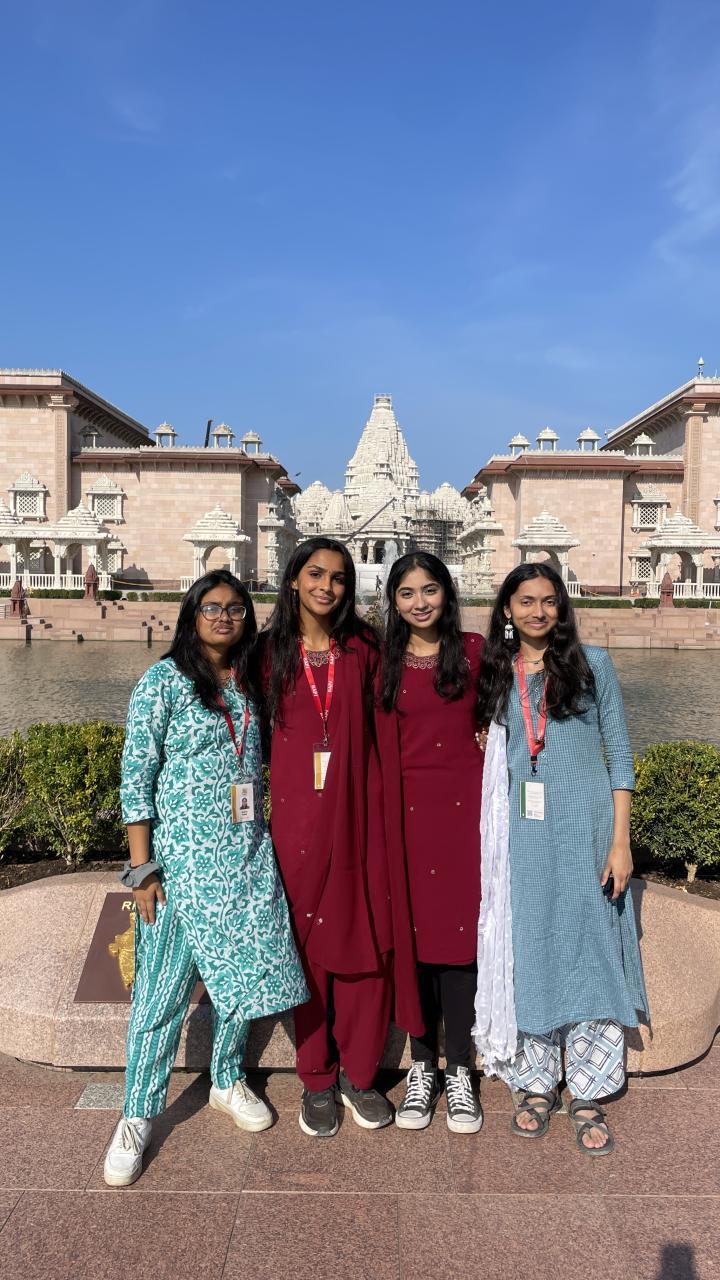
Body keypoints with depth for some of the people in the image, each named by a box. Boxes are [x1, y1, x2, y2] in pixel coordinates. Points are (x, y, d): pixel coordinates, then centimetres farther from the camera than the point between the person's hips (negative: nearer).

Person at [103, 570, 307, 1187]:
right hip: (182, 855, -5)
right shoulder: (163, 681, -7)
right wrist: (142, 868, -11)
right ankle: (138, 1117, 20)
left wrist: (265, 846, 10)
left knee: (243, 970, 13)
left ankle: (229, 1080, 36)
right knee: (163, 986, 2)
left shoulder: (250, 685, 8)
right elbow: (136, 778, -8)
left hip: (248, 853, 5)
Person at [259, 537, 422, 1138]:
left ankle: (358, 1072, 24)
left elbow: (382, 729, 8)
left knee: (365, 941, 4)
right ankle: (316, 1078, 25)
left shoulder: (364, 649, 5)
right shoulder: (270, 651, 4)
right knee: (308, 942, 8)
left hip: (358, 811, 1)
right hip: (296, 812, 0)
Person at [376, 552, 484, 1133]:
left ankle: (460, 1072, 18)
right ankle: (422, 1067, 22)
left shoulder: (474, 650, 2)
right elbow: (385, 748, 7)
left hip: (465, 802, -1)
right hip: (409, 805, 1)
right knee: (415, 932, 7)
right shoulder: (386, 662, 6)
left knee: (460, 932, 3)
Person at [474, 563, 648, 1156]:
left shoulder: (592, 663, 1)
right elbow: (490, 757, 12)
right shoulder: (495, 673, 7)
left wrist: (621, 840, -6)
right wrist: (491, 836, 3)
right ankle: (535, 1084, 24)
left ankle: (589, 1098, 18)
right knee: (528, 953, 8)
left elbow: (619, 753, 1)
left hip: (585, 825, -2)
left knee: (590, 951, 4)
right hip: (520, 833, 2)